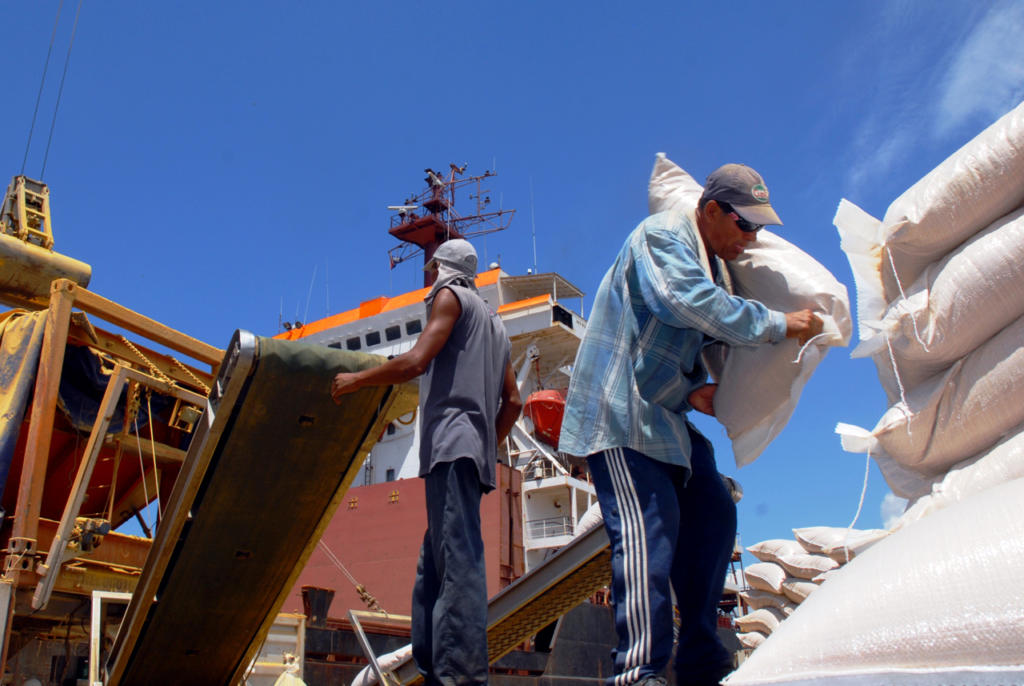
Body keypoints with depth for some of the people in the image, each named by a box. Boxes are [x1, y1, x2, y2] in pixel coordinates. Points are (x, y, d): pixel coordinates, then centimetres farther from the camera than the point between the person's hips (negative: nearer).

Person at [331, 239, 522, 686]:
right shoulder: (493, 322, 30)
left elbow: (415, 362, -11)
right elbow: (513, 402, 24)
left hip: (452, 444, -9)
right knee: (432, 568, 9)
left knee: (457, 559, -17)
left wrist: (354, 380, 0)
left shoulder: (451, 296, 5)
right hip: (474, 454, 9)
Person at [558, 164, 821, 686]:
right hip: (619, 411, -10)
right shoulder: (662, 236, -10)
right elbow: (692, 303, -28)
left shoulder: (711, 265, 19)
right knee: (646, 528, -19)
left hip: (663, 416, 10)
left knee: (711, 517, 8)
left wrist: (693, 387, -2)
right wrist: (779, 325, -21)